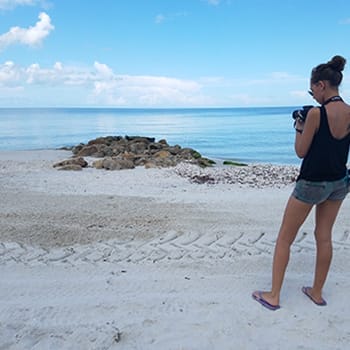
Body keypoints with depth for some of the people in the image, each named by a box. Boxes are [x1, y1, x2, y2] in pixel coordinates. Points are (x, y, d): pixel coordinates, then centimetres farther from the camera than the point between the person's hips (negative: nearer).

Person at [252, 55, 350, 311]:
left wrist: (299, 128, 2)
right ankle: (317, 292, 31)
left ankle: (274, 296, 13)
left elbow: (301, 151, -12)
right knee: (324, 237, 18)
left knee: (284, 239, 5)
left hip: (312, 184, -7)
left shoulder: (317, 113, -19)